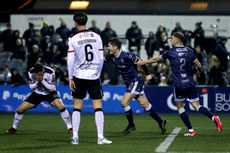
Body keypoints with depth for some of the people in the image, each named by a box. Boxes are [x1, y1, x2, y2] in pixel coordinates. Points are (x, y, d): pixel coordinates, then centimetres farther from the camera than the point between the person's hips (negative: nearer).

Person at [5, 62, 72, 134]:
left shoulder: (50, 72, -27)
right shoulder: (31, 72, -19)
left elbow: (51, 88, -22)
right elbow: (31, 87, -8)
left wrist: (42, 80, -35)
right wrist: (37, 81, -29)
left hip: (50, 93, -2)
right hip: (37, 93, 2)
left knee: (61, 106, -30)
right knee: (20, 109, -8)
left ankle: (70, 127, -16)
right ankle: (14, 127, 17)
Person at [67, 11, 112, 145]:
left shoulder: (73, 39, -6)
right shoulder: (96, 37, 1)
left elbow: (70, 60, -7)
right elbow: (101, 59, 3)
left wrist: (70, 79, 0)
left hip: (79, 76, -1)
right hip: (94, 76, 1)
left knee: (77, 107, 8)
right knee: (98, 106, 3)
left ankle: (75, 137, 7)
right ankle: (100, 137, -4)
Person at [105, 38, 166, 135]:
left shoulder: (126, 56, -22)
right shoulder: (112, 56, -2)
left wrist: (147, 74, -2)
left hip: (136, 81, -7)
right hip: (129, 83, 7)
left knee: (124, 102, -13)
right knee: (144, 104, 8)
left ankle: (131, 125, 4)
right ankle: (160, 121, 17)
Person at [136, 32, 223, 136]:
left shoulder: (171, 52, -2)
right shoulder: (189, 51, 7)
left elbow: (155, 59, 9)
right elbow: (199, 66, 8)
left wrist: (142, 62, 24)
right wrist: (198, 71, 32)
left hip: (178, 84, -4)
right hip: (190, 83, 4)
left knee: (180, 107, 10)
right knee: (196, 105, 6)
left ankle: (191, 130, 3)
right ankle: (213, 117, -19)